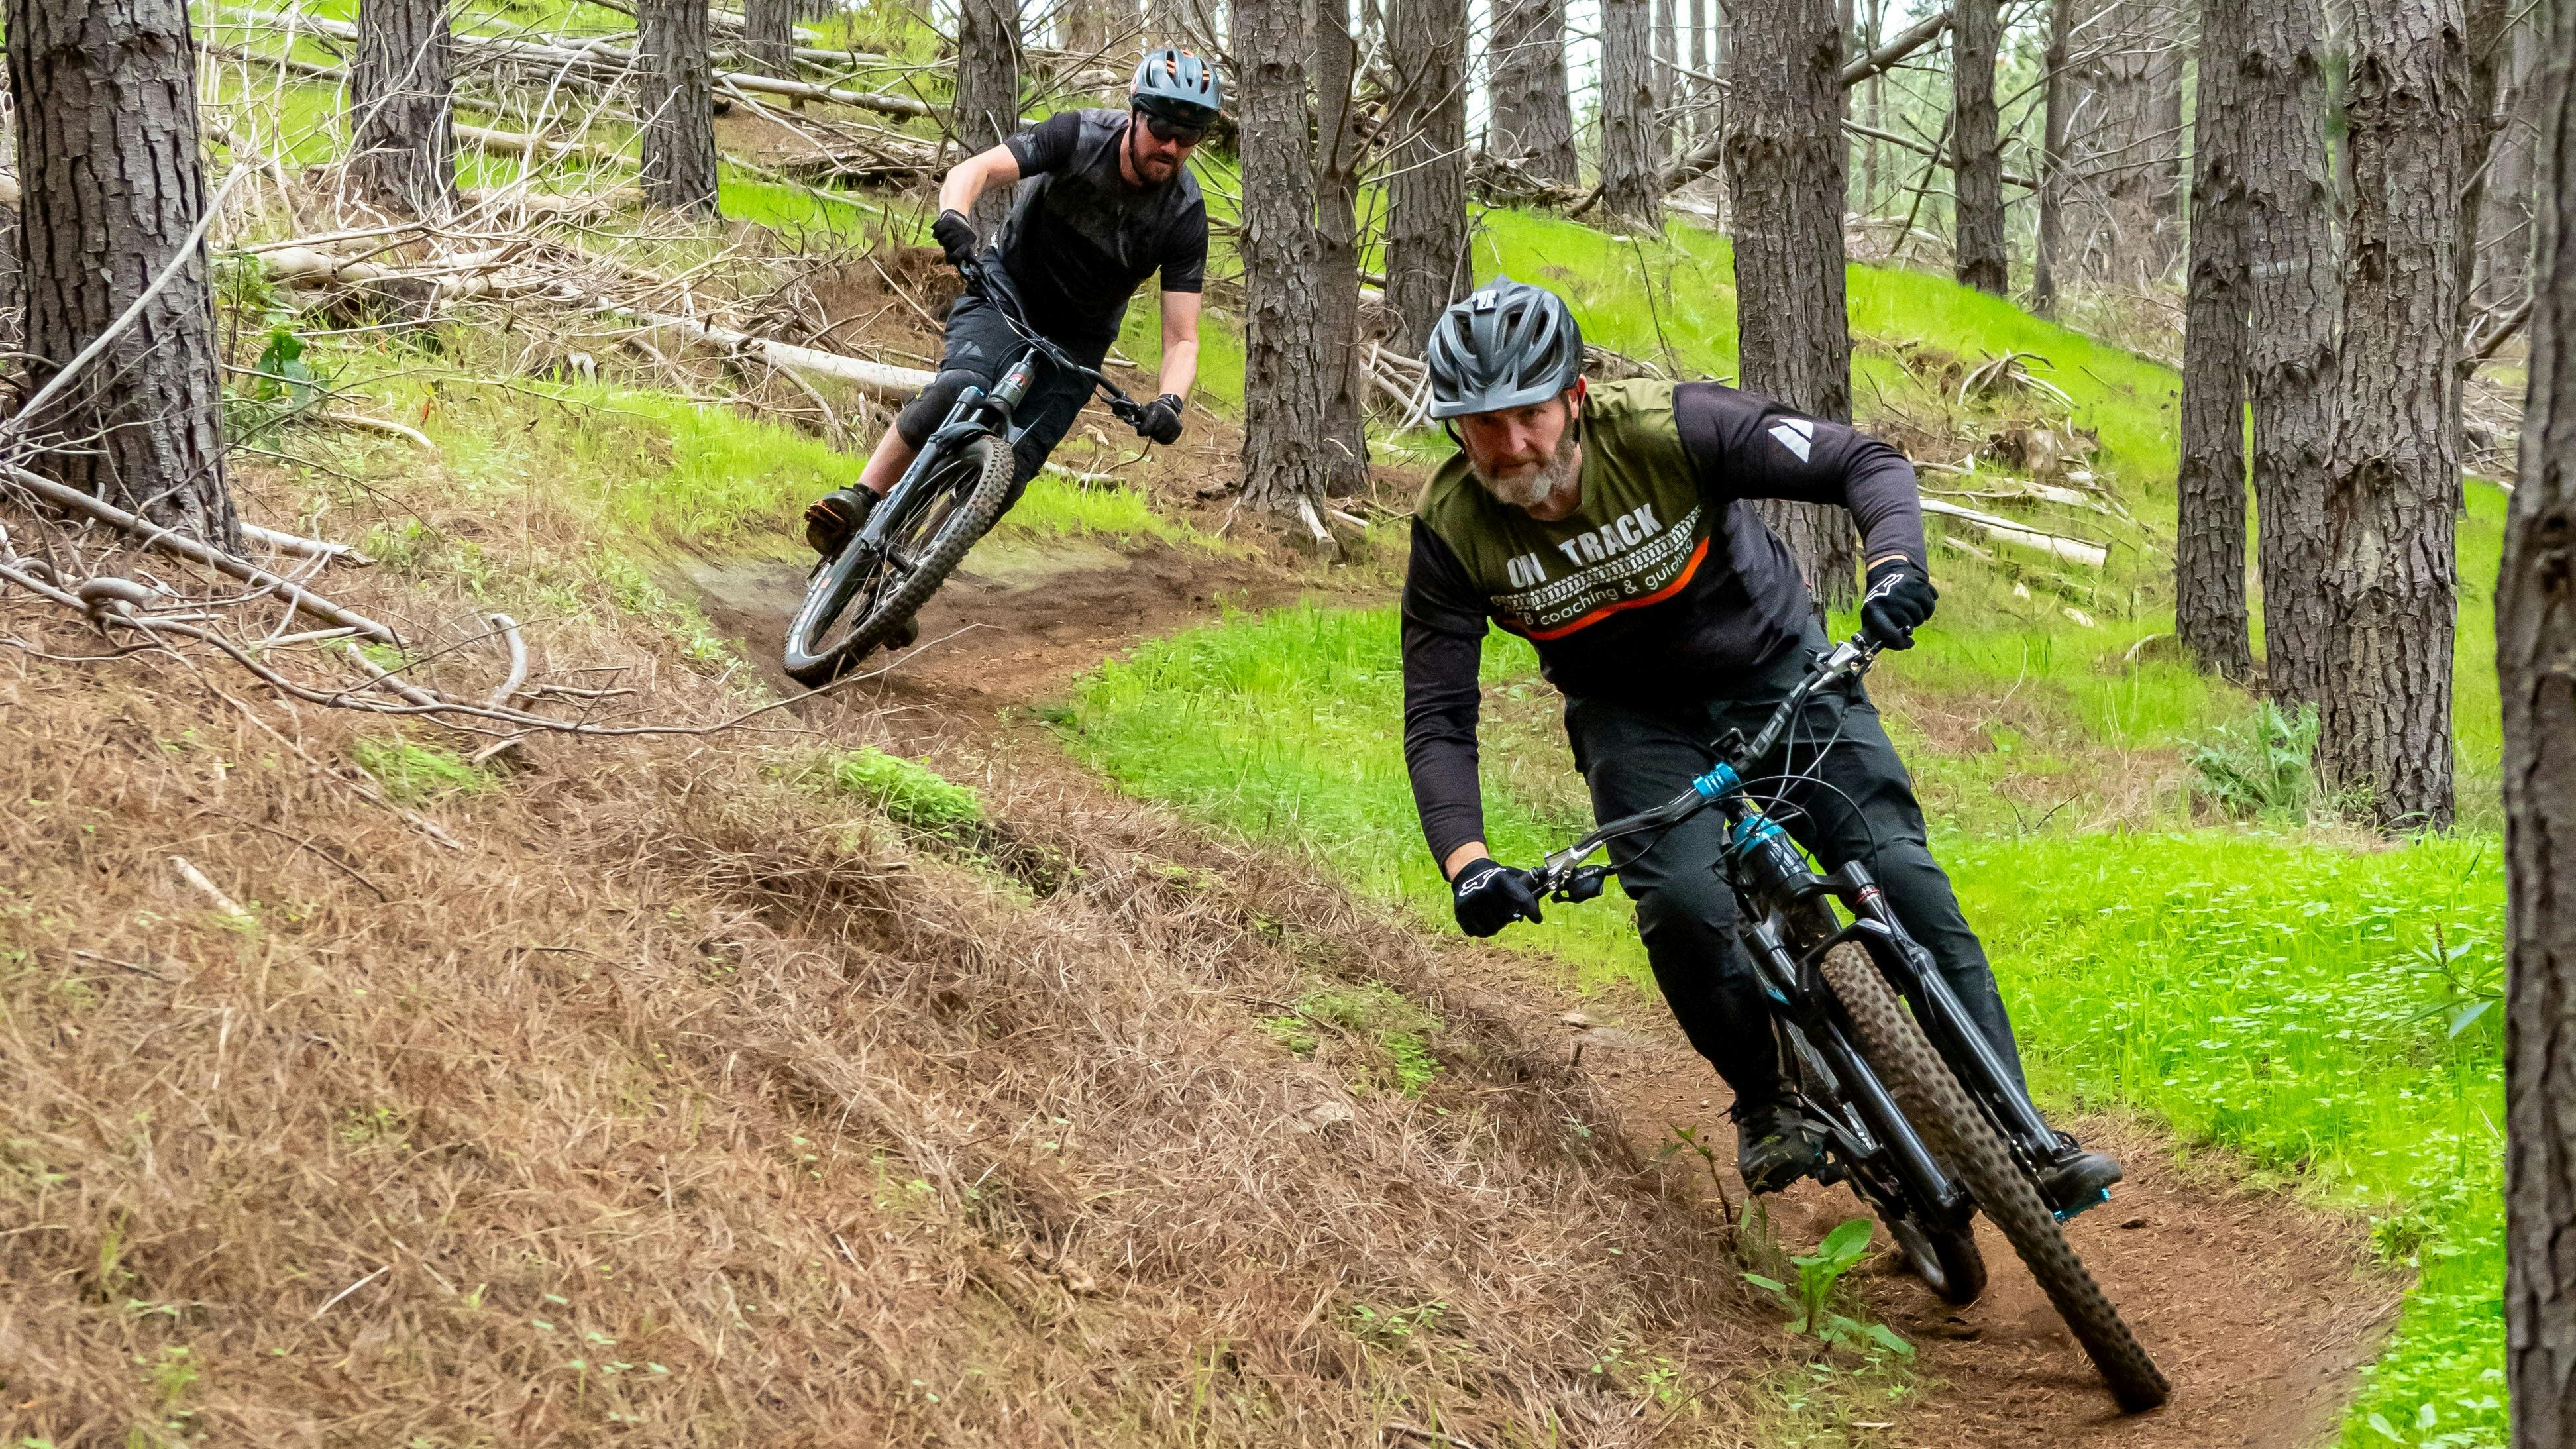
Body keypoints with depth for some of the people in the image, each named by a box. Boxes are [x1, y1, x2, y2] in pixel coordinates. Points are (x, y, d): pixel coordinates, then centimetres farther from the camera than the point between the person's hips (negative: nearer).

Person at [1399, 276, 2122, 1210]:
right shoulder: (1452, 530, -22)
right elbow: (1437, 721, -19)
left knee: (1901, 874, -13)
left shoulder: (1667, 427, -28)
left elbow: (1867, 464, -24)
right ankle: (1767, 1099, 2)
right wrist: (1466, 862, -35)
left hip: (1775, 664, -1)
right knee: (1682, 904, -25)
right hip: (1634, 713, 1)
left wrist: (1896, 562, -44)